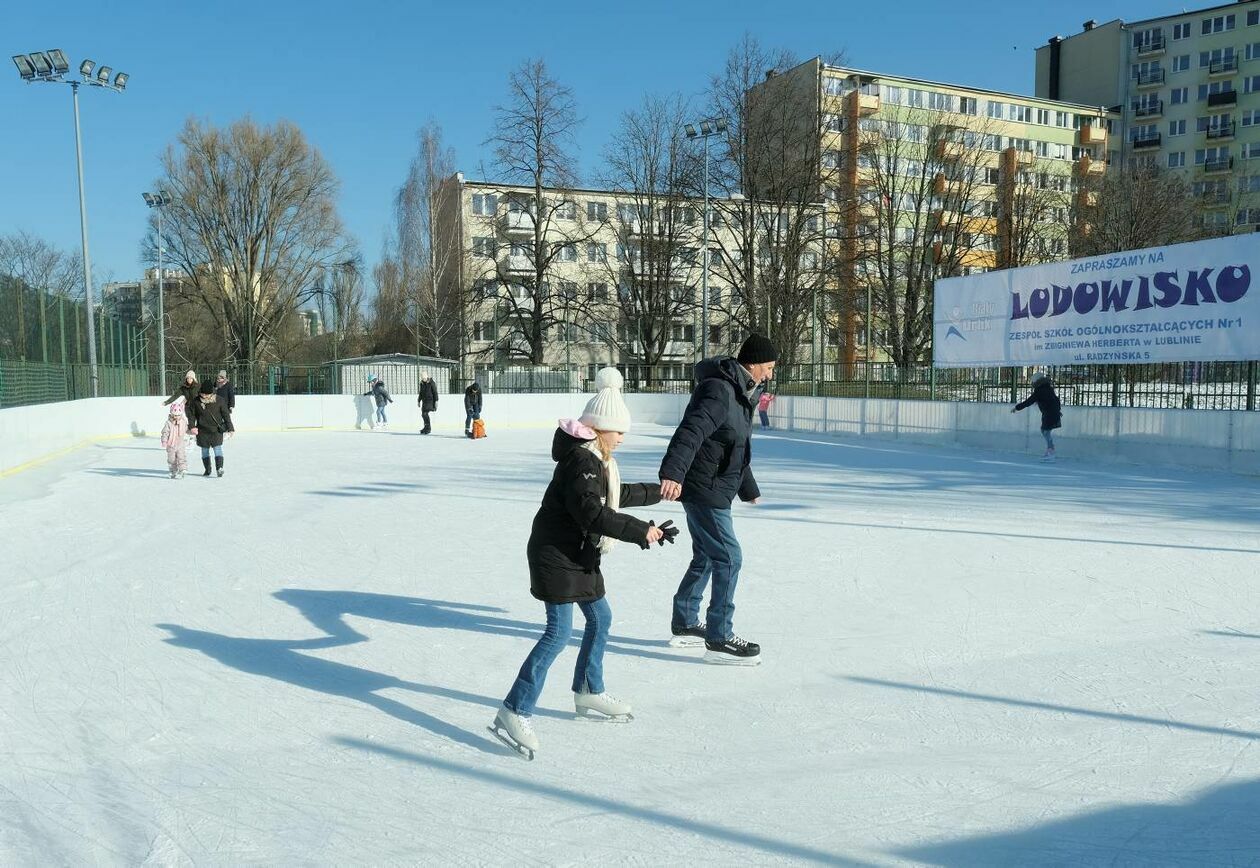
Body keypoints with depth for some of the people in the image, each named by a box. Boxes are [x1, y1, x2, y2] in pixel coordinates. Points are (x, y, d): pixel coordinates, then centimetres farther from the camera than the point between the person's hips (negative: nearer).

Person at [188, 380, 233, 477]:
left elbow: (226, 414, -2)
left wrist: (229, 428, -3)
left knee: (218, 448, -13)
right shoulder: (196, 401, -3)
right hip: (202, 430, 2)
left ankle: (219, 468, -19)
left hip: (216, 430, -2)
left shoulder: (218, 400, -7)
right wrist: (192, 426, -7)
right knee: (204, 450, 10)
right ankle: (207, 469, 21)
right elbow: (192, 414, 5)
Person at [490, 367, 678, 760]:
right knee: (559, 632, -14)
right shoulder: (581, 461, -21)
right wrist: (640, 531, -28)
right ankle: (515, 713, -11)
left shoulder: (596, 460, 12)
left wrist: (658, 492, 35)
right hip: (555, 554, -11)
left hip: (579, 556, 11)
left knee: (600, 617, 18)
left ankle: (588, 692, 35)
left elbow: (617, 495, 28)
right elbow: (593, 514, -30)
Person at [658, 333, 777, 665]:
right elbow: (691, 431, -34)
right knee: (728, 559, -6)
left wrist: (749, 489, 37)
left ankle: (684, 624, 33)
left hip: (713, 490, 11)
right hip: (704, 490, -11)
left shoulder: (738, 392, 15)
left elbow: (737, 448, 27)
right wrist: (672, 472, -49)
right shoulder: (719, 391, -19)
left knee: (705, 558, 20)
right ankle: (719, 639, 3)